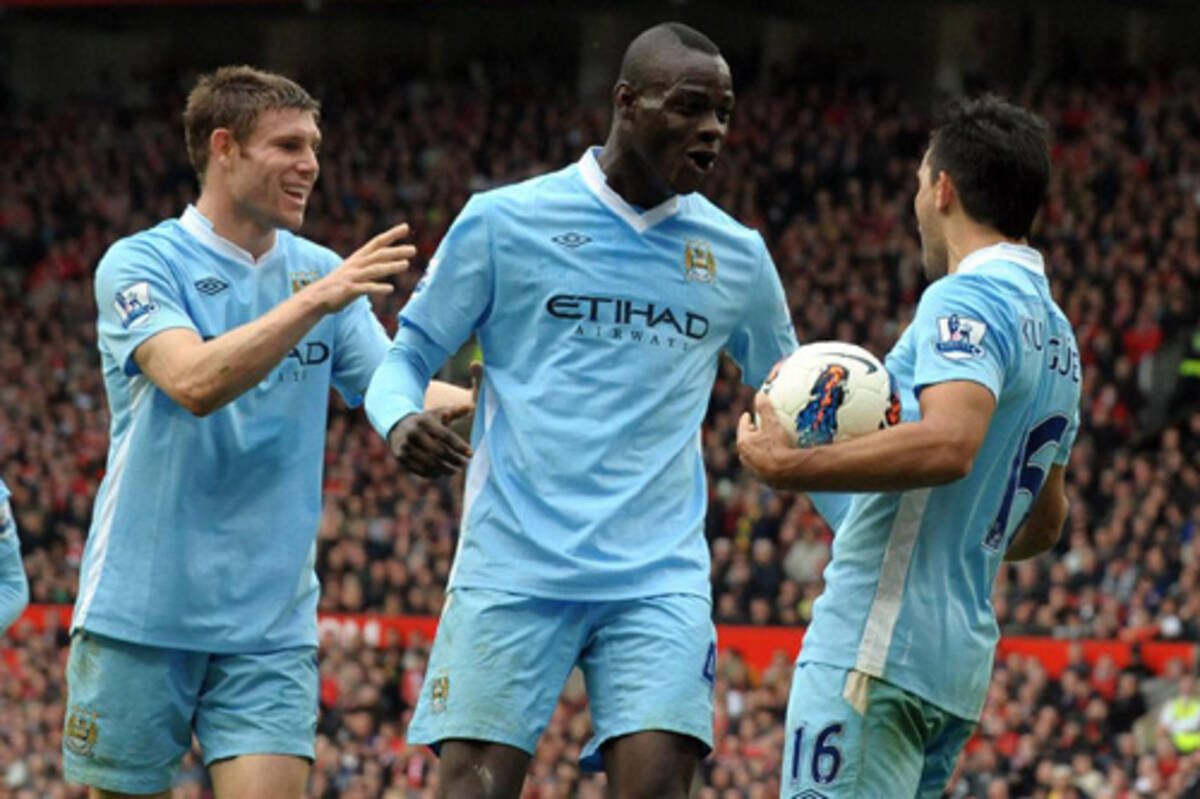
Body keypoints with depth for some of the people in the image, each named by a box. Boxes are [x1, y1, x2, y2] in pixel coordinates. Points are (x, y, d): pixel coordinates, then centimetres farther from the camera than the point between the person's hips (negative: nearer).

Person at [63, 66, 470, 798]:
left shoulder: (321, 272, 8)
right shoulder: (141, 265, -6)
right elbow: (194, 382, -23)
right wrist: (314, 302, -30)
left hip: (271, 621, 3)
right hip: (141, 614, -3)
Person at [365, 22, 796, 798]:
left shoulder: (737, 258, 11)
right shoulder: (504, 222, 1)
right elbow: (408, 356, 7)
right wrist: (400, 419, -16)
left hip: (660, 579, 2)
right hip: (516, 567, -2)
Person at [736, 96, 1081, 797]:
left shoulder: (966, 298, -9)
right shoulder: (1058, 334, 21)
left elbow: (949, 443, -27)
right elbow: (1046, 522, 29)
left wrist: (788, 466, -21)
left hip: (880, 642, -10)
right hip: (965, 654, 10)